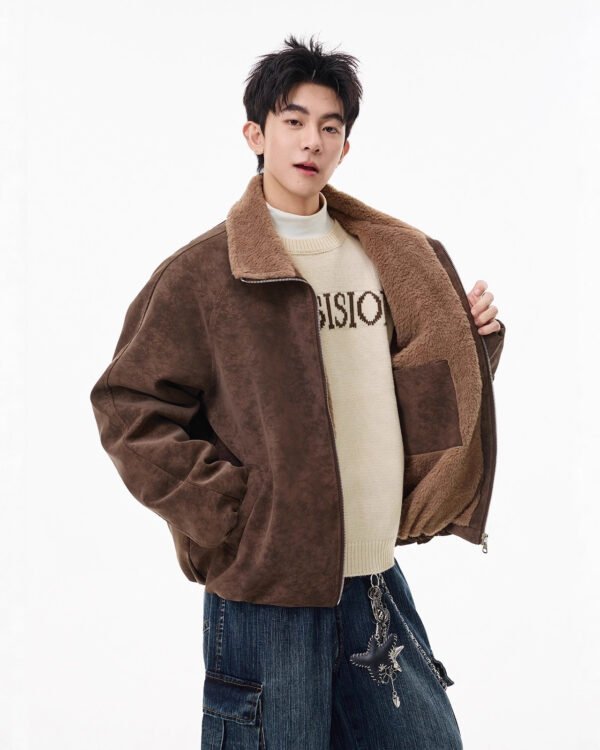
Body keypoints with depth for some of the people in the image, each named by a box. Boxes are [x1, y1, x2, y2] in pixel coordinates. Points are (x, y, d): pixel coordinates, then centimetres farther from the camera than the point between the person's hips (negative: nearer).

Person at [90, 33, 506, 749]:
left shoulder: (397, 259, 10)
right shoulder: (202, 271, -5)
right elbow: (129, 409, -7)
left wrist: (471, 338, 1)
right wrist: (226, 512, -13)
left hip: (376, 571, 5)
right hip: (267, 588, -5)